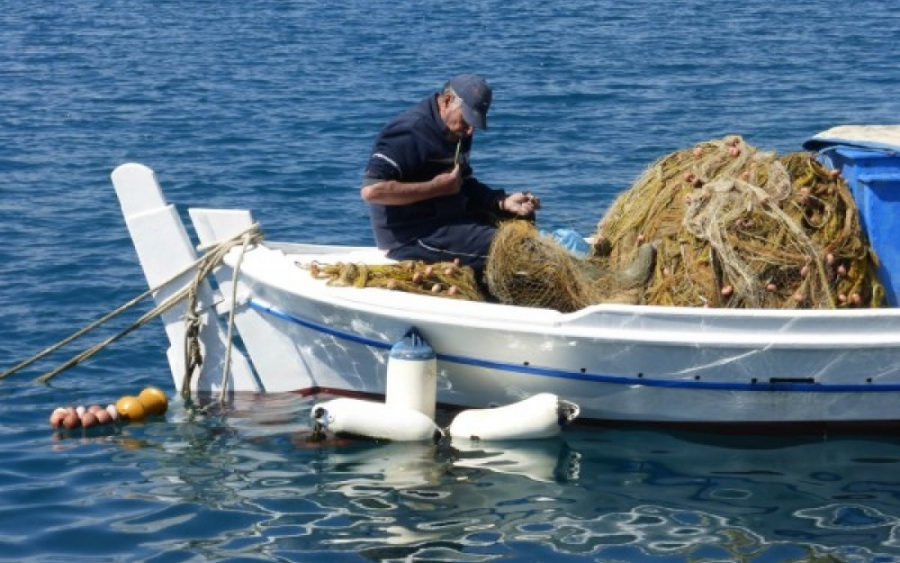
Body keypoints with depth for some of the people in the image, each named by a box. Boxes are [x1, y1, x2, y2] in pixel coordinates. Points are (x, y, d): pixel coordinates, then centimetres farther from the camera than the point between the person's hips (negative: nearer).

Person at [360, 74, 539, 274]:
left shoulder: (457, 133, 11)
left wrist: (504, 202, -1)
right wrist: (436, 187, -24)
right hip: (410, 238, -10)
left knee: (522, 220, 12)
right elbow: (371, 190, -27)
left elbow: (465, 186, 18)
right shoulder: (410, 133, -19)